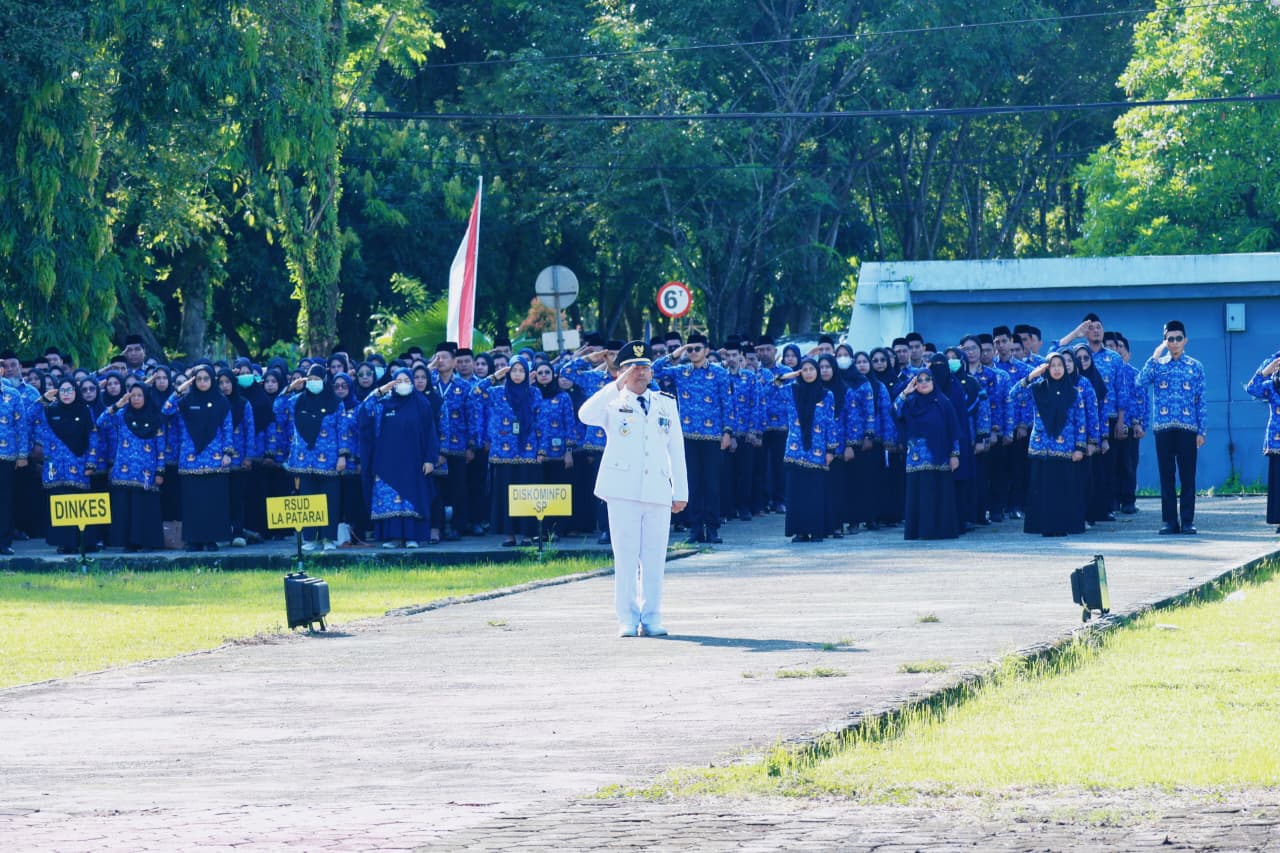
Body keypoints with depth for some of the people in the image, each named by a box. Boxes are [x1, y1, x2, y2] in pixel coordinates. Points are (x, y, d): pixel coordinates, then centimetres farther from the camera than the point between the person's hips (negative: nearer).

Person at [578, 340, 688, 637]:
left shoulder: (667, 404, 16)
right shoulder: (613, 404, 5)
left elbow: (676, 450, 16)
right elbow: (585, 415, -16)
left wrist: (680, 491, 11)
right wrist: (616, 386, -16)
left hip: (658, 491, 3)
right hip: (623, 490, -3)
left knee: (654, 557, 2)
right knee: (626, 555, -3)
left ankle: (651, 618, 9)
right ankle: (627, 619, 1)